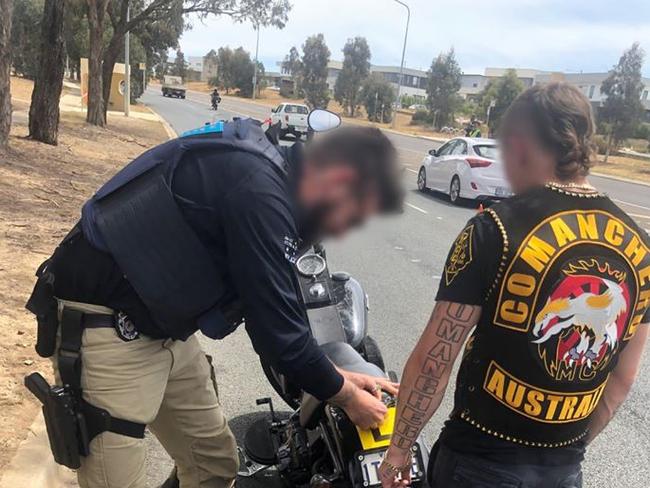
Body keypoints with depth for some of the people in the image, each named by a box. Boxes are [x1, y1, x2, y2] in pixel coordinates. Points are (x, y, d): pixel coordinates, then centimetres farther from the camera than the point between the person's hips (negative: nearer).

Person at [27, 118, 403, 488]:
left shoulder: (271, 178, 5)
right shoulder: (258, 190, -27)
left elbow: (279, 310, 15)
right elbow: (277, 330, -22)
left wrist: (340, 376, 13)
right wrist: (345, 396, -5)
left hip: (164, 328, 10)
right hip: (108, 330, -10)